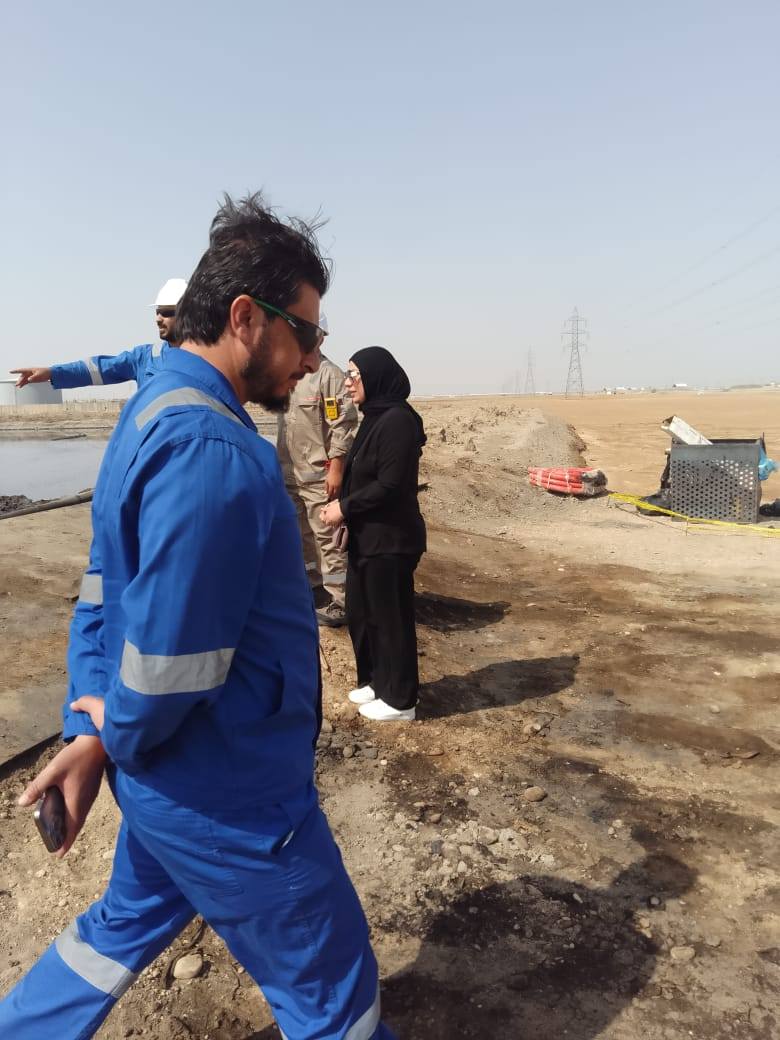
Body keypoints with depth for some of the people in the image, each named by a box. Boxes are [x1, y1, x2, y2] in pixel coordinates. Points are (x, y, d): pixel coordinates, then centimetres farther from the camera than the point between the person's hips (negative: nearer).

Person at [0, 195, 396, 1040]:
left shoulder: (153, 410, 6)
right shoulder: (212, 447, -28)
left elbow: (108, 591, 8)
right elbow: (171, 652, -28)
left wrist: (89, 730, 4)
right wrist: (121, 735, -7)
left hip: (172, 776, 9)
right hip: (230, 794, -9)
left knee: (127, 924, 32)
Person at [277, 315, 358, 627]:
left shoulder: (329, 374, -11)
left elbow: (343, 426, -16)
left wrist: (336, 468, -20)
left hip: (319, 475, -8)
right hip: (289, 473, 9)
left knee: (328, 539, -4)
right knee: (300, 537, 18)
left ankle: (337, 602, 4)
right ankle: (312, 589, 32)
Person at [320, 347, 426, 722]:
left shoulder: (398, 419, -18)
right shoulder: (374, 417, 12)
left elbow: (390, 485, -22)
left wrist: (345, 508, -14)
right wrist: (342, 506, 2)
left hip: (391, 539, -10)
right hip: (367, 536, 10)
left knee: (391, 617, 3)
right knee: (360, 612, 17)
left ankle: (399, 700, 18)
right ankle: (377, 681, 34)